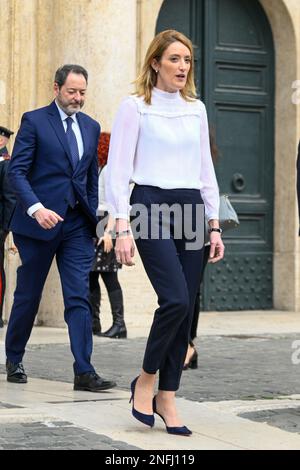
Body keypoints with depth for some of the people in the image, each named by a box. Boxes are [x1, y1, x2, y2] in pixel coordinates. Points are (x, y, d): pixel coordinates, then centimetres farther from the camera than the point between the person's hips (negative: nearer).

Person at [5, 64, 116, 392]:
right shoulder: (34, 121, -4)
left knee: (79, 298, -4)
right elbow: (17, 171, -10)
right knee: (28, 294, 8)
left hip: (77, 224, 4)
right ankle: (14, 360, 25)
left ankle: (84, 372, -7)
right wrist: (36, 208, -23)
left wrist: (93, 216, 13)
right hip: (39, 221, -4)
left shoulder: (91, 127, 13)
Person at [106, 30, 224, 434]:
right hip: (151, 205, -5)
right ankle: (146, 379, 3)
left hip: (190, 209, 5)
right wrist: (122, 228, -12)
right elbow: (118, 170, -5)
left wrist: (215, 224, 10)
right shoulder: (135, 107, -2)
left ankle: (167, 396, 11)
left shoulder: (197, 109, 13)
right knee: (176, 299, -18)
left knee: (185, 309, 2)